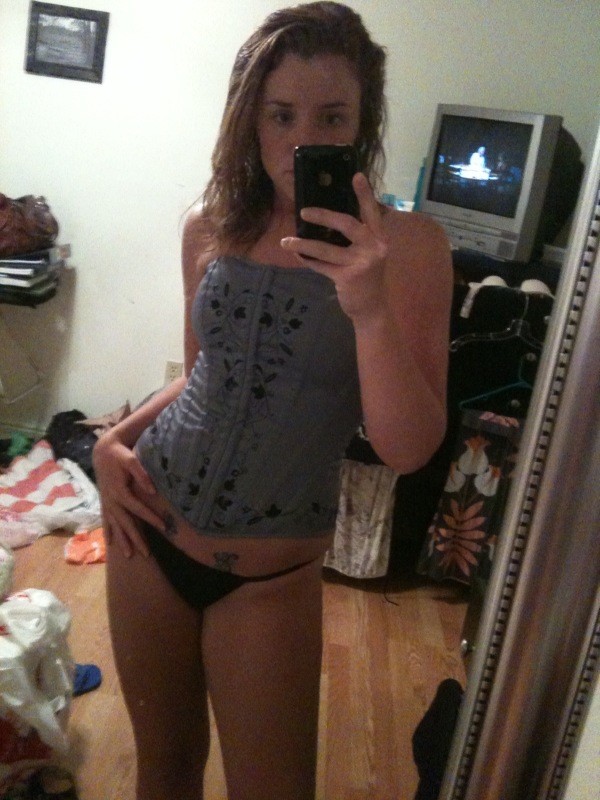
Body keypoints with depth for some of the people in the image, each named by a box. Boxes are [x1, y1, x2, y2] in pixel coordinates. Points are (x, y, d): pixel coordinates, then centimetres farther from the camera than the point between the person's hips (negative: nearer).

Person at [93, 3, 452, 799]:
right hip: (149, 529, 4)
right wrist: (117, 440, -3)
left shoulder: (408, 244, -14)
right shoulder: (210, 225, -2)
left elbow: (408, 450, -19)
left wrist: (371, 310, -33)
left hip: (268, 577, -3)